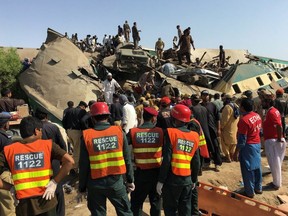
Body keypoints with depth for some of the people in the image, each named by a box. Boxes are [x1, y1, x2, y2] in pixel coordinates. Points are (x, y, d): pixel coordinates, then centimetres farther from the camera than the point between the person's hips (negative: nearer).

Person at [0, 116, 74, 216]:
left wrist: (11, 188, 1)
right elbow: (69, 161, -16)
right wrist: (54, 182, -10)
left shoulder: (8, 150, -2)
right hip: (46, 201, -1)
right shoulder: (48, 145, -6)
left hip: (23, 203, 1)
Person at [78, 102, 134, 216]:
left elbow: (84, 165, -6)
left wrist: (82, 188, 6)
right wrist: (130, 180, 10)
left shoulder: (86, 135, -9)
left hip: (95, 183, 0)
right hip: (116, 180, 0)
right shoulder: (119, 131, -7)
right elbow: (127, 159, -1)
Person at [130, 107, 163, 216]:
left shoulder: (133, 132, -8)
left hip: (140, 172, 0)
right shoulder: (160, 132, -9)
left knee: (136, 202, 17)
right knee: (156, 201, 19)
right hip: (156, 172, 0)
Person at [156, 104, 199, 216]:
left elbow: (166, 160, -15)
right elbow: (196, 162, 6)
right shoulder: (195, 136, 2)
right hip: (187, 179, 4)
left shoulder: (171, 133, -11)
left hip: (172, 179, -4)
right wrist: (194, 180, 18)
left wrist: (160, 181, -8)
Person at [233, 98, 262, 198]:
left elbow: (242, 140, -22)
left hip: (248, 147, -8)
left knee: (248, 169, 6)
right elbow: (259, 130, 11)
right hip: (257, 144, 8)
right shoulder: (257, 116, 1)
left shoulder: (244, 120, -25)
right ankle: (258, 188, 34)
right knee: (257, 166, 20)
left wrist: (236, 152, -13)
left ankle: (249, 192, 18)